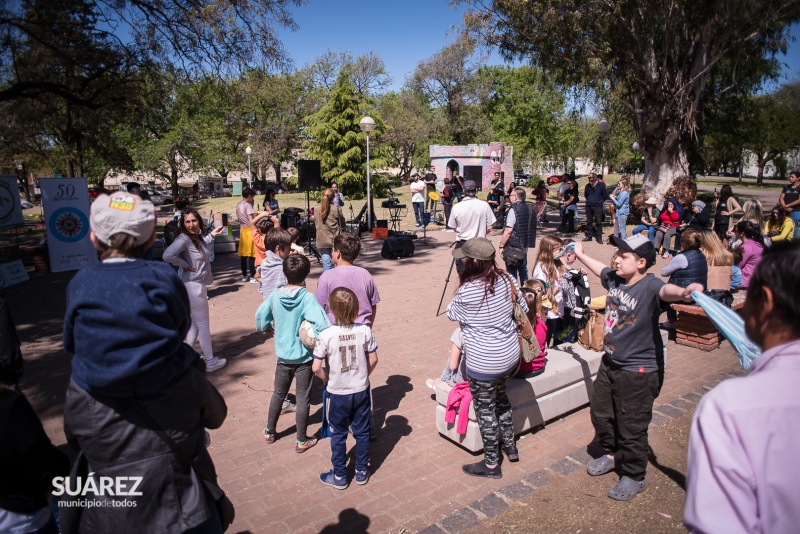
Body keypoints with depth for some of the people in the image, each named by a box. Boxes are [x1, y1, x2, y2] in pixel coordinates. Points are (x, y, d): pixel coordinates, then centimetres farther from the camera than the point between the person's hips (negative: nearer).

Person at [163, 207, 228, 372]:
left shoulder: (199, 237, 5)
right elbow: (168, 255, -34)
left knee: (195, 322, 20)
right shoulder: (184, 239, -20)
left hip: (199, 284, 9)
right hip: (193, 285, -9)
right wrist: (185, 265, -21)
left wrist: (212, 235, 16)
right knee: (203, 325, 2)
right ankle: (210, 362, 13)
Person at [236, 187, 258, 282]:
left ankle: (244, 275, 17)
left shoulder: (238, 205, 13)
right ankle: (252, 276, -4)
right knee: (252, 254, -5)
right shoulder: (247, 205, -11)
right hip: (249, 230, -8)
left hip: (242, 229, 8)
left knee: (243, 254, 10)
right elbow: (251, 220, -18)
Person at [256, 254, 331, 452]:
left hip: (283, 355, 4)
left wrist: (264, 328, 25)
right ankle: (301, 441, 20)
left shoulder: (275, 295, -7)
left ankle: (270, 431, 39)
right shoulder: (307, 298, -21)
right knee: (303, 399, 9)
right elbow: (321, 324, -33)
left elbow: (260, 315, 6)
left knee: (278, 393, 23)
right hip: (304, 357, -4)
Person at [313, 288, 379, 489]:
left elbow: (316, 367, -18)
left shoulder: (326, 335, -20)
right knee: (362, 432, 18)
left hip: (337, 394, -2)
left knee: (338, 435, 16)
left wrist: (327, 379, 2)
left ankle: (339, 476, 29)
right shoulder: (365, 331, -13)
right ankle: (362, 472, 33)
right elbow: (373, 360, -4)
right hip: (361, 391, 2)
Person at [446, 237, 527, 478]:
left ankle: (491, 464, 27)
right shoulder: (507, 280, -6)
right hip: (510, 356, 7)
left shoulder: (467, 291, -24)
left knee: (485, 410, 11)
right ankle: (510, 446, 45)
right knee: (501, 397, 29)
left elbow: (452, 313, -5)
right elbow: (523, 310, 7)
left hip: (484, 363, -7)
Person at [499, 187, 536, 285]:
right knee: (523, 271, 18)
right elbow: (531, 229, 15)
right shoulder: (531, 210, 9)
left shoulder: (514, 210, -15)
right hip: (525, 246, 8)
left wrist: (501, 246, -14)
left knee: (511, 273, 2)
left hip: (513, 247, -8)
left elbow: (508, 231, -20)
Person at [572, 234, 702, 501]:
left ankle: (634, 477, 32)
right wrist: (581, 255, 36)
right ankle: (613, 454, 49)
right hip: (610, 363, 8)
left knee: (631, 428, 8)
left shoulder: (649, 286, -24)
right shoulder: (614, 279, -2)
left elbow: (666, 290, -47)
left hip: (639, 371, -8)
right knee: (600, 413, 23)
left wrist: (683, 291, -70)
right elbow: (601, 269, 20)